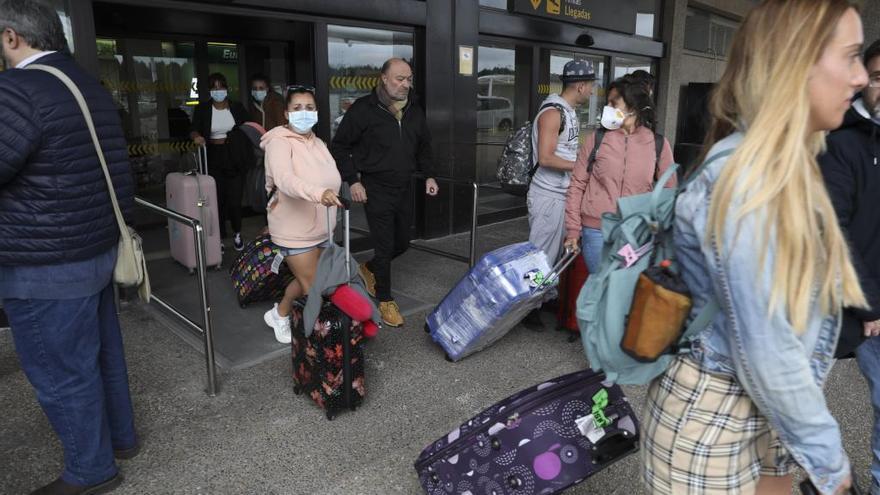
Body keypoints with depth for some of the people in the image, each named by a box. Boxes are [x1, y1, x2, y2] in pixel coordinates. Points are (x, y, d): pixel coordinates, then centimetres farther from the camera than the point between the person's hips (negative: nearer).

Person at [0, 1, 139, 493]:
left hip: (46, 267, -9)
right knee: (103, 353, 21)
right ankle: (122, 436, 38)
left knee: (62, 372, 7)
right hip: (99, 249, 9)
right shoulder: (94, 87, 8)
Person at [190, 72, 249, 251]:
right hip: (213, 160, 0)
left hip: (235, 158, 0)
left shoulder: (237, 107, 4)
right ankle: (220, 238, 14)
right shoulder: (202, 109, 2)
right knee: (217, 200, 0)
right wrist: (196, 136, -23)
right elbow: (194, 130, -1)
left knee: (235, 200, -2)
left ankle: (237, 234, 21)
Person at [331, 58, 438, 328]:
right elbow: (339, 146, -6)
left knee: (402, 243, 15)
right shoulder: (363, 109, -10)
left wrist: (429, 175, 10)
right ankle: (385, 300, 17)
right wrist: (353, 181, -12)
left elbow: (424, 146, 21)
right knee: (385, 246, -3)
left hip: (404, 189, 6)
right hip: (376, 190, -6)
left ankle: (368, 269, 43)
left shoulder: (414, 110, 8)